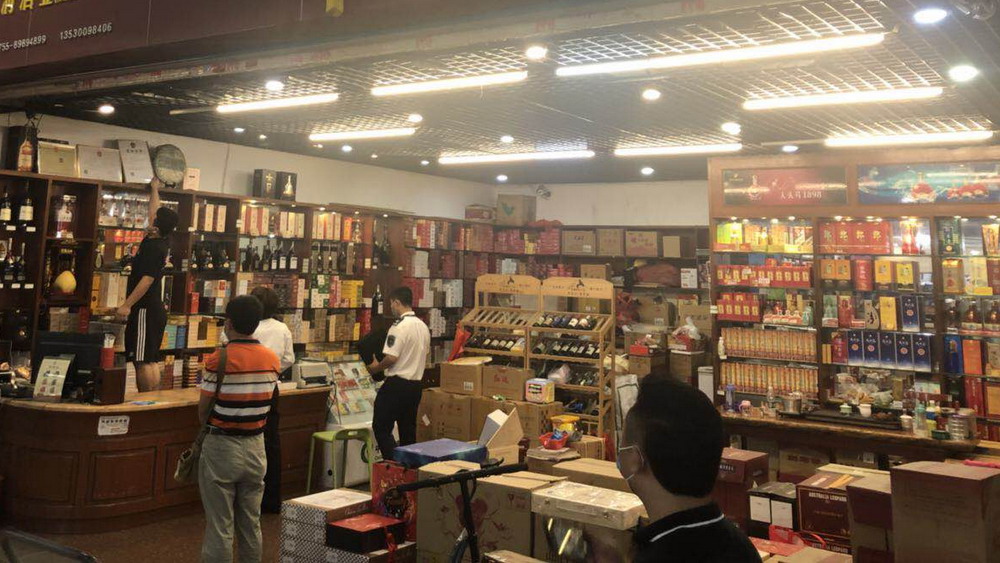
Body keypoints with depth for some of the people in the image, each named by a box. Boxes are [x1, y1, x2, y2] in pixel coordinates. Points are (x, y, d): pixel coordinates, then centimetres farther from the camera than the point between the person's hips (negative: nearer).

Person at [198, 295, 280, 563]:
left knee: (219, 525, 4)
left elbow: (203, 409, -9)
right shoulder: (272, 360, 0)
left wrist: (209, 427, 10)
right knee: (251, 523, 15)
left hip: (221, 447, -5)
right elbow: (265, 403, 4)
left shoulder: (218, 360, -15)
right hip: (256, 447, 5)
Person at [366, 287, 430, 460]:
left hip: (397, 384, -8)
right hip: (416, 385, 8)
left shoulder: (399, 327, -17)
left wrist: (377, 367, -3)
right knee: (408, 430, 14)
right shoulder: (423, 326, 10)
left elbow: (392, 357, -20)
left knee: (381, 427, 0)